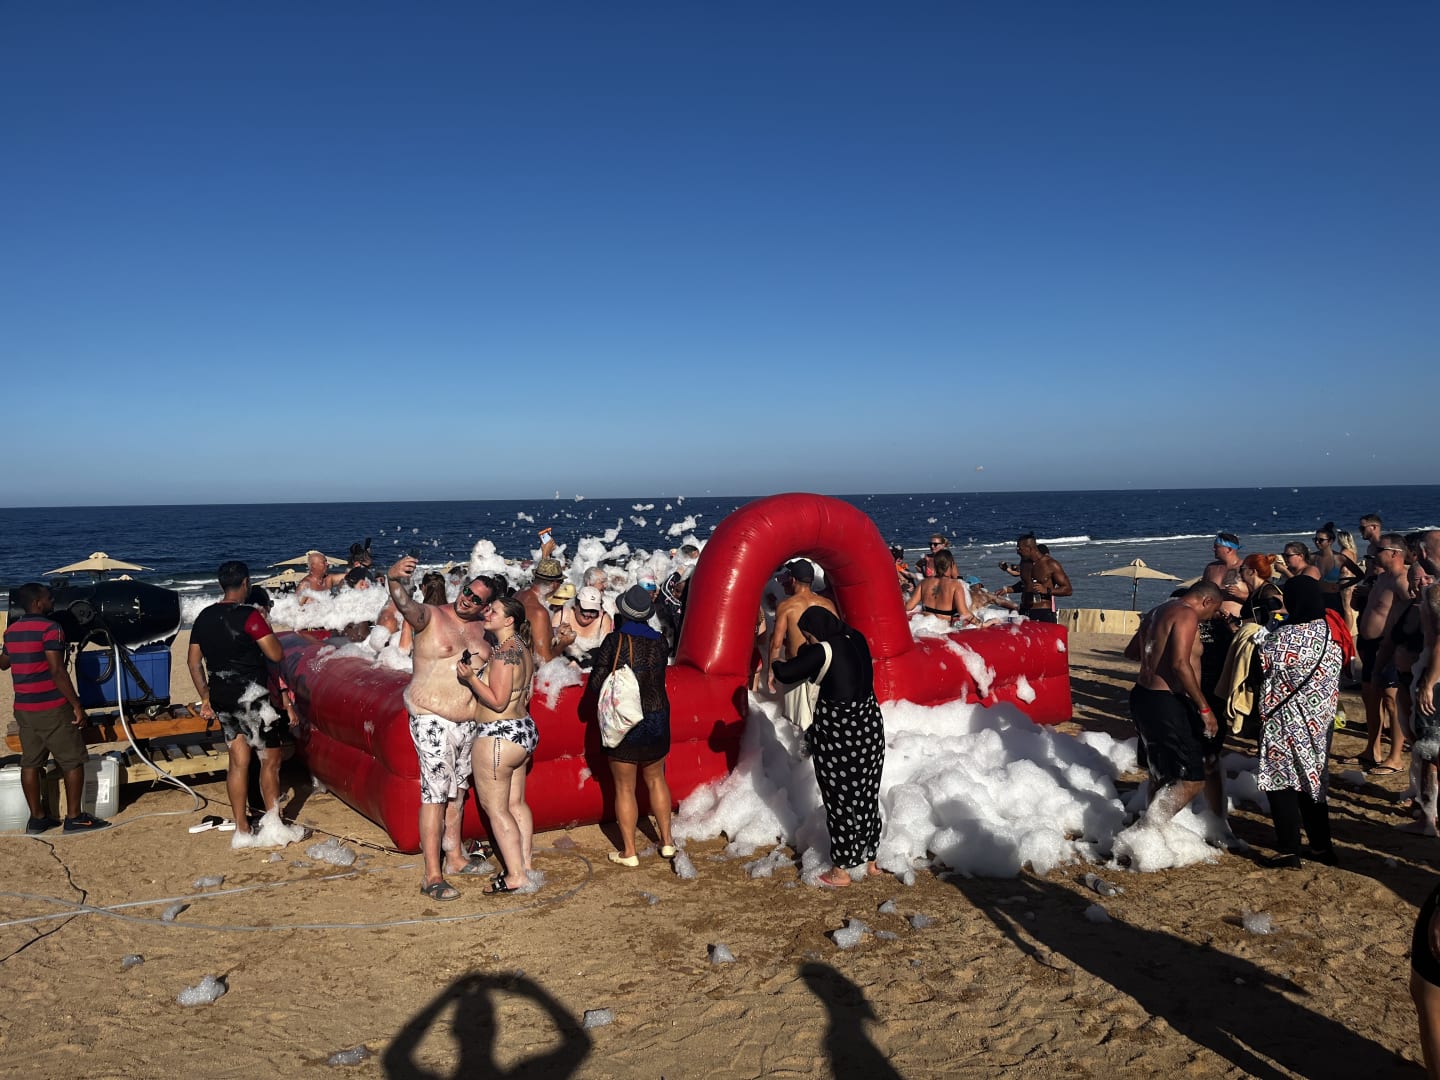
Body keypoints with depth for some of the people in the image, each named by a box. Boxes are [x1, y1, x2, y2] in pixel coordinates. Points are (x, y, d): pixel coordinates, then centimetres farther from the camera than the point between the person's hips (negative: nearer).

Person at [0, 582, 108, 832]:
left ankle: (37, 818, 17)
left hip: (23, 708, 8)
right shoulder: (50, 628, -15)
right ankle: (74, 817, 5)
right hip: (52, 708, -7)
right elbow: (57, 672, -21)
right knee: (72, 761, 2)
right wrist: (77, 705, -18)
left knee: (30, 763, 11)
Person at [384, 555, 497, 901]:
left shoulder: (482, 629, 7)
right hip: (432, 720, -6)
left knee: (457, 791, 17)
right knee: (435, 795, -8)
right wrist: (395, 579, -52)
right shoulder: (431, 616, -10)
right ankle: (432, 876, -4)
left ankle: (454, 856, 31)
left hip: (468, 722, 6)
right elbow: (406, 605, -32)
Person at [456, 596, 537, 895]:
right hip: (524, 731, 10)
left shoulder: (503, 652, -20)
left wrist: (470, 677, -21)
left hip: (498, 736, -10)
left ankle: (515, 876, 1)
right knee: (515, 804, 16)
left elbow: (498, 702, -21)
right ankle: (526, 866, 21)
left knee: (495, 809, -1)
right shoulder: (522, 648, 10)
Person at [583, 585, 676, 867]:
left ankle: (629, 852, 15)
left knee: (625, 788, 8)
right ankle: (667, 841, 27)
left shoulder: (615, 640, -14)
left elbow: (596, 683, -14)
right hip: (657, 719, 4)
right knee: (655, 779, 21)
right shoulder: (660, 640, -4)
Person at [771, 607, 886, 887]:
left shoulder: (823, 651, -18)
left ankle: (841, 870, 16)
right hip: (870, 725, 7)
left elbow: (785, 674, -18)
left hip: (838, 733, -7)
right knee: (867, 795, 17)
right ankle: (870, 860, 30)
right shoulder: (856, 639, 2)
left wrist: (777, 663, 5)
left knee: (840, 799, 5)